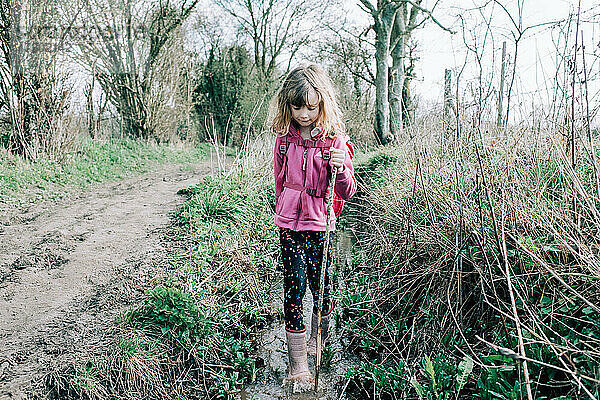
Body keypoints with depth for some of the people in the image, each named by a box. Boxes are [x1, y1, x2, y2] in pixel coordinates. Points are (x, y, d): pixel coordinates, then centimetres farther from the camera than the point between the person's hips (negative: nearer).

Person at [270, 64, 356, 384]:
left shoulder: (334, 140, -8)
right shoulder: (284, 138, 2)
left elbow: (346, 192, -9)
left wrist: (340, 169, -29)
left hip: (319, 224, -2)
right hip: (289, 223, 2)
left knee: (320, 283, 7)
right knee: (294, 285, -1)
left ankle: (318, 338, 37)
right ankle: (297, 366, 7)